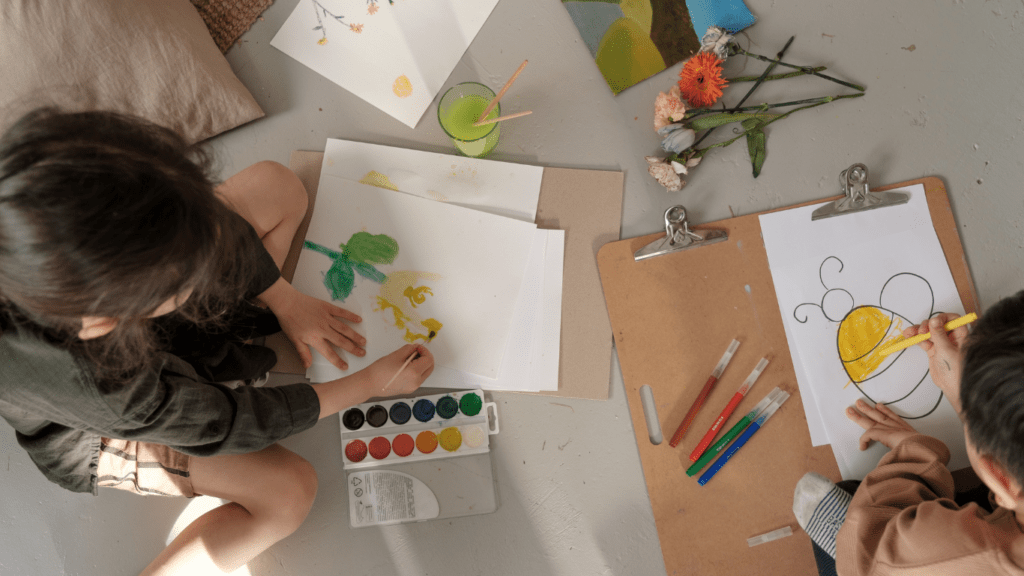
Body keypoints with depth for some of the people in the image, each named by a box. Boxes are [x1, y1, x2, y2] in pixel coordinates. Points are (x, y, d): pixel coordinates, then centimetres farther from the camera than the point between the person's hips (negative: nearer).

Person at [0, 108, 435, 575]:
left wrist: (285, 301, -9)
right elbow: (226, 425, -28)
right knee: (289, 492, -18)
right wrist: (371, 382, -20)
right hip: (106, 433, -5)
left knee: (275, 184, -6)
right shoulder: (94, 387, -47)